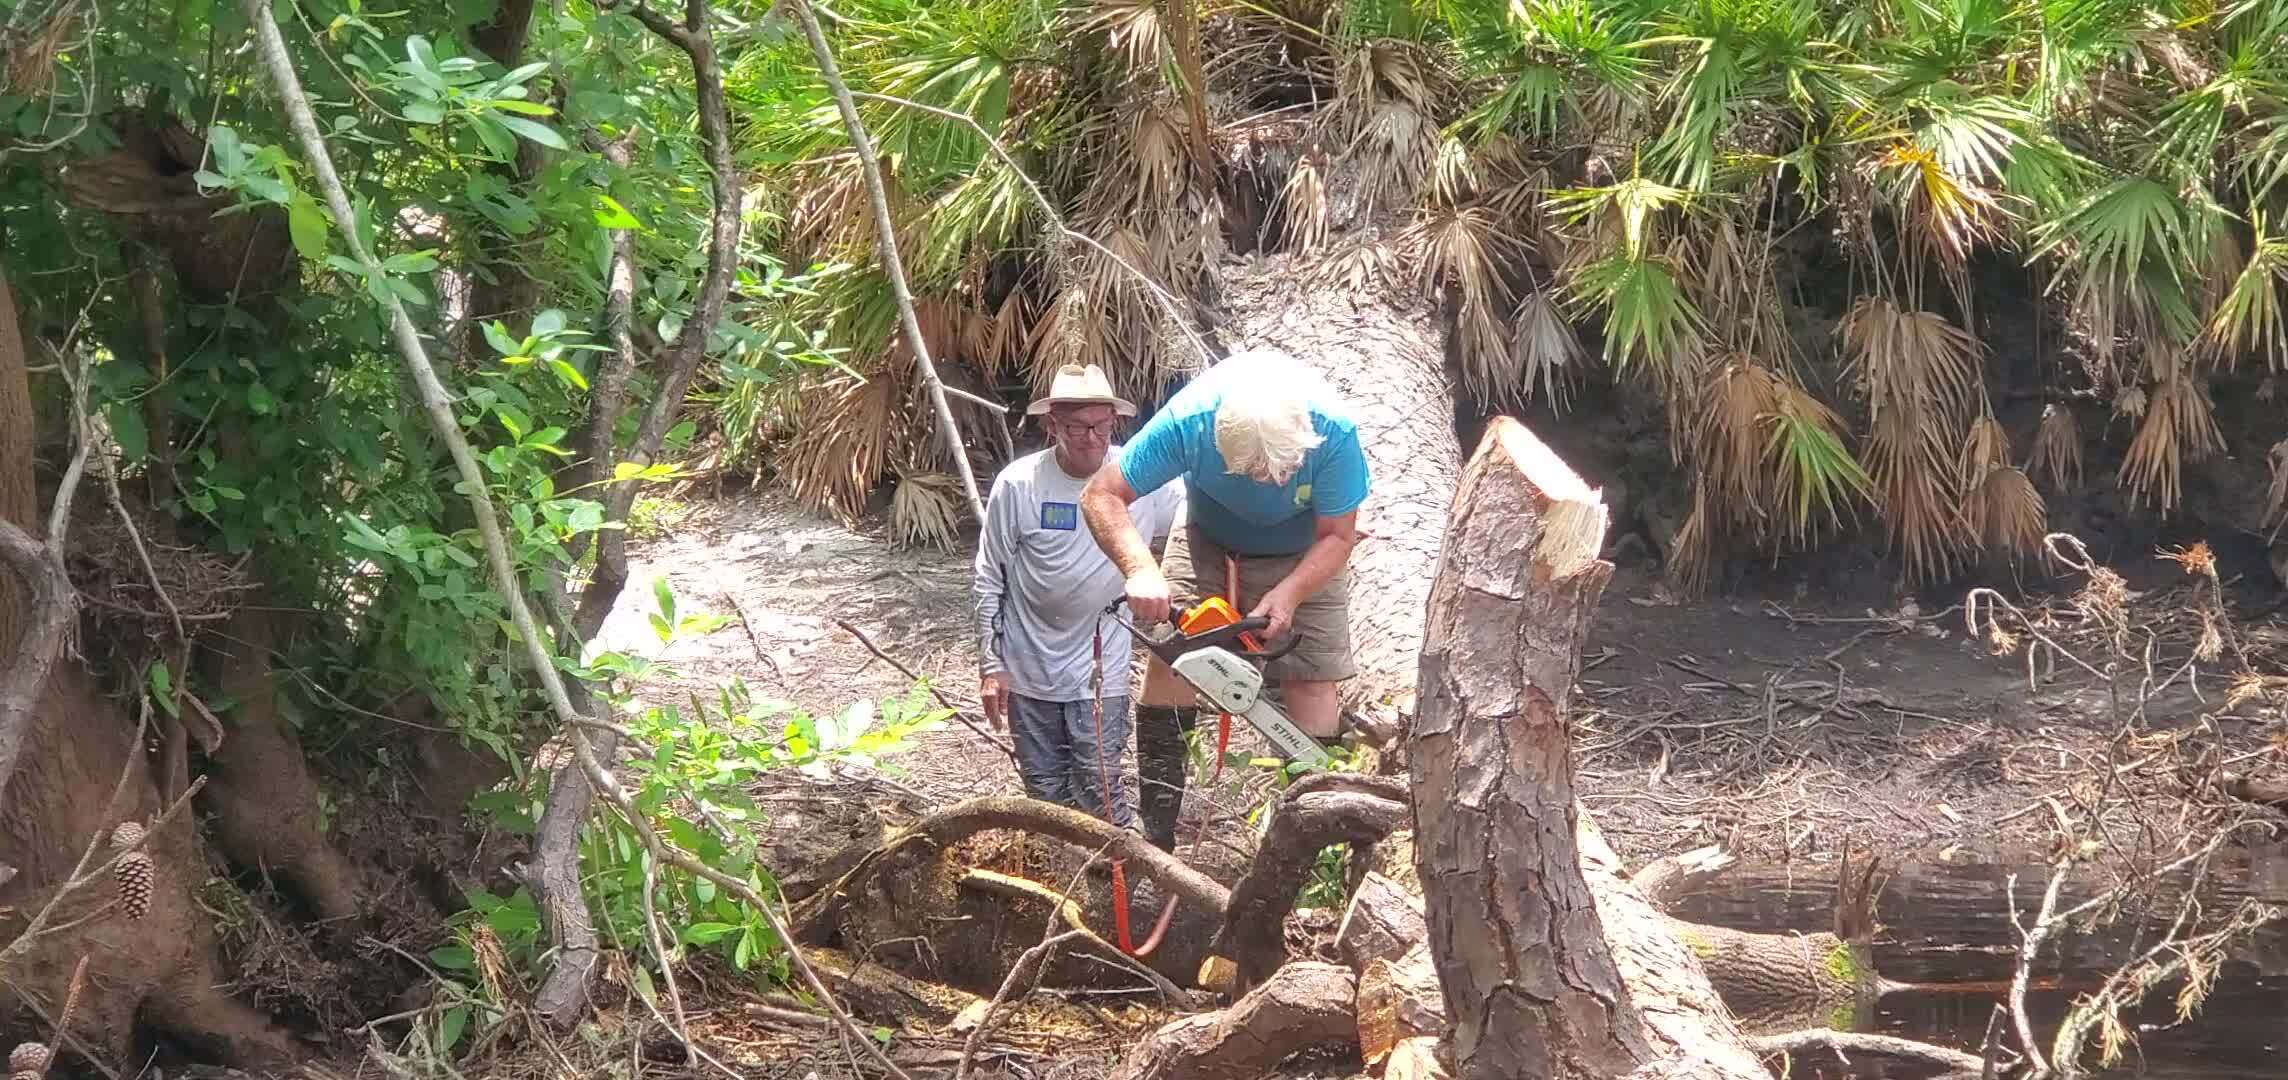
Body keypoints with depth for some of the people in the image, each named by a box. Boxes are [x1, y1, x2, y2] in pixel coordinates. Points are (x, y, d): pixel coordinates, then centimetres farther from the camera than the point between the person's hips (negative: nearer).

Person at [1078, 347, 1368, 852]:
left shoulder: (1333, 430, -34)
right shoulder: (1189, 418, -35)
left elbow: (1337, 536, -20)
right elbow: (1102, 496, -27)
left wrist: (1288, 595, -36)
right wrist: (1140, 570, -42)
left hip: (1303, 559, 0)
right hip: (1209, 544, 1)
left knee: (1313, 696, -9)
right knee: (1167, 661, -13)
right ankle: (1157, 839, -7)